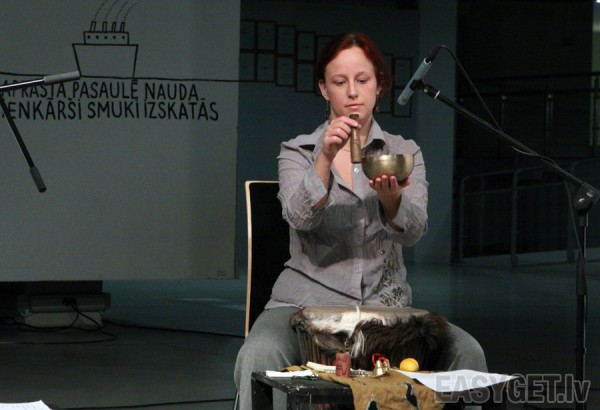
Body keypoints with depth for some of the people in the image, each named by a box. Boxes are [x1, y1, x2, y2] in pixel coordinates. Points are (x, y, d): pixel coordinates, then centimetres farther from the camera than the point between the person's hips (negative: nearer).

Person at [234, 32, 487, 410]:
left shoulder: (404, 153, 10)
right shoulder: (298, 152, 6)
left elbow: (413, 231, -9)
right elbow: (299, 217, -15)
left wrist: (390, 197, -31)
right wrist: (326, 158, -31)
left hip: (386, 304, 2)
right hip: (308, 302, -2)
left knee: (466, 352, -26)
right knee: (258, 356, -35)